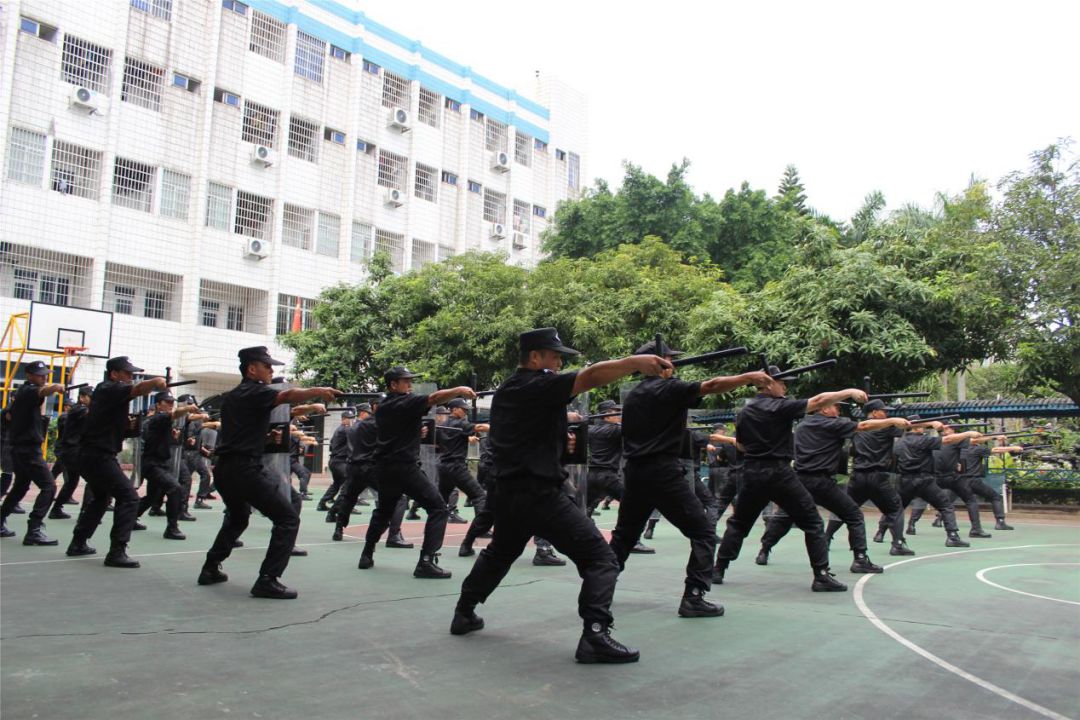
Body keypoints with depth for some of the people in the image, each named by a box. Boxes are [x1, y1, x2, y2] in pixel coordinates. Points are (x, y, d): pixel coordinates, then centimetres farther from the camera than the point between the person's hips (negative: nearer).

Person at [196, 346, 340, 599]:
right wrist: (317, 391, -45)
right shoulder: (255, 392, -6)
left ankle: (210, 569, 31)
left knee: (236, 518, 32)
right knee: (288, 519, -7)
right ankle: (267, 580, -13)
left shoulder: (231, 396, 20)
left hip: (224, 469, 9)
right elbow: (288, 395, -26)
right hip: (246, 469, -9)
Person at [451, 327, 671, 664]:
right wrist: (635, 361, -33)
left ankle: (464, 614, 38)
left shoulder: (506, 390, 14)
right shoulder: (539, 386, -11)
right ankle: (595, 635, -19)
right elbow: (591, 376, -25)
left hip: (508, 492, 9)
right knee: (600, 557, -8)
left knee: (499, 553, 31)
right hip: (539, 493, -9)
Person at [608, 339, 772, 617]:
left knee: (624, 534, 20)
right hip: (664, 473, -7)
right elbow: (711, 386, -17)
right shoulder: (669, 388, -6)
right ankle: (693, 598, -6)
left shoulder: (632, 397, 15)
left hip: (635, 472, 7)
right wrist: (749, 377, -17)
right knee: (703, 531, 1)